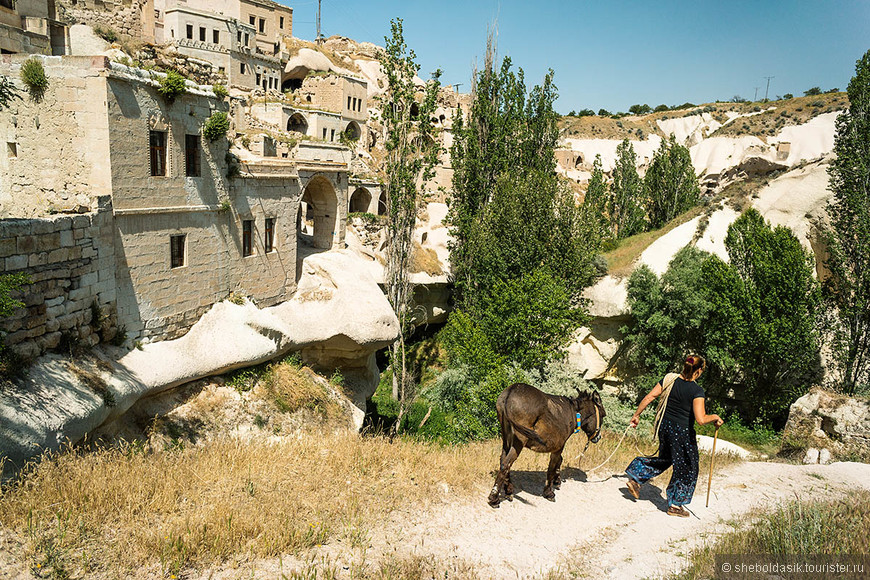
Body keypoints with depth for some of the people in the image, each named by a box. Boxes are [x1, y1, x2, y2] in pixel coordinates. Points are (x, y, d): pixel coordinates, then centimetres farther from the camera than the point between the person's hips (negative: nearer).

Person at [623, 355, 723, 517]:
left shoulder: (669, 380, -3)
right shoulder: (697, 391, -18)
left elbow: (649, 397, -3)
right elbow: (701, 419, -24)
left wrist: (637, 415, 8)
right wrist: (714, 417, -5)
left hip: (664, 426, 6)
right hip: (682, 432, -6)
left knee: (665, 458, 29)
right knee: (686, 467, 14)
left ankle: (636, 479, 25)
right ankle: (675, 505, 24)